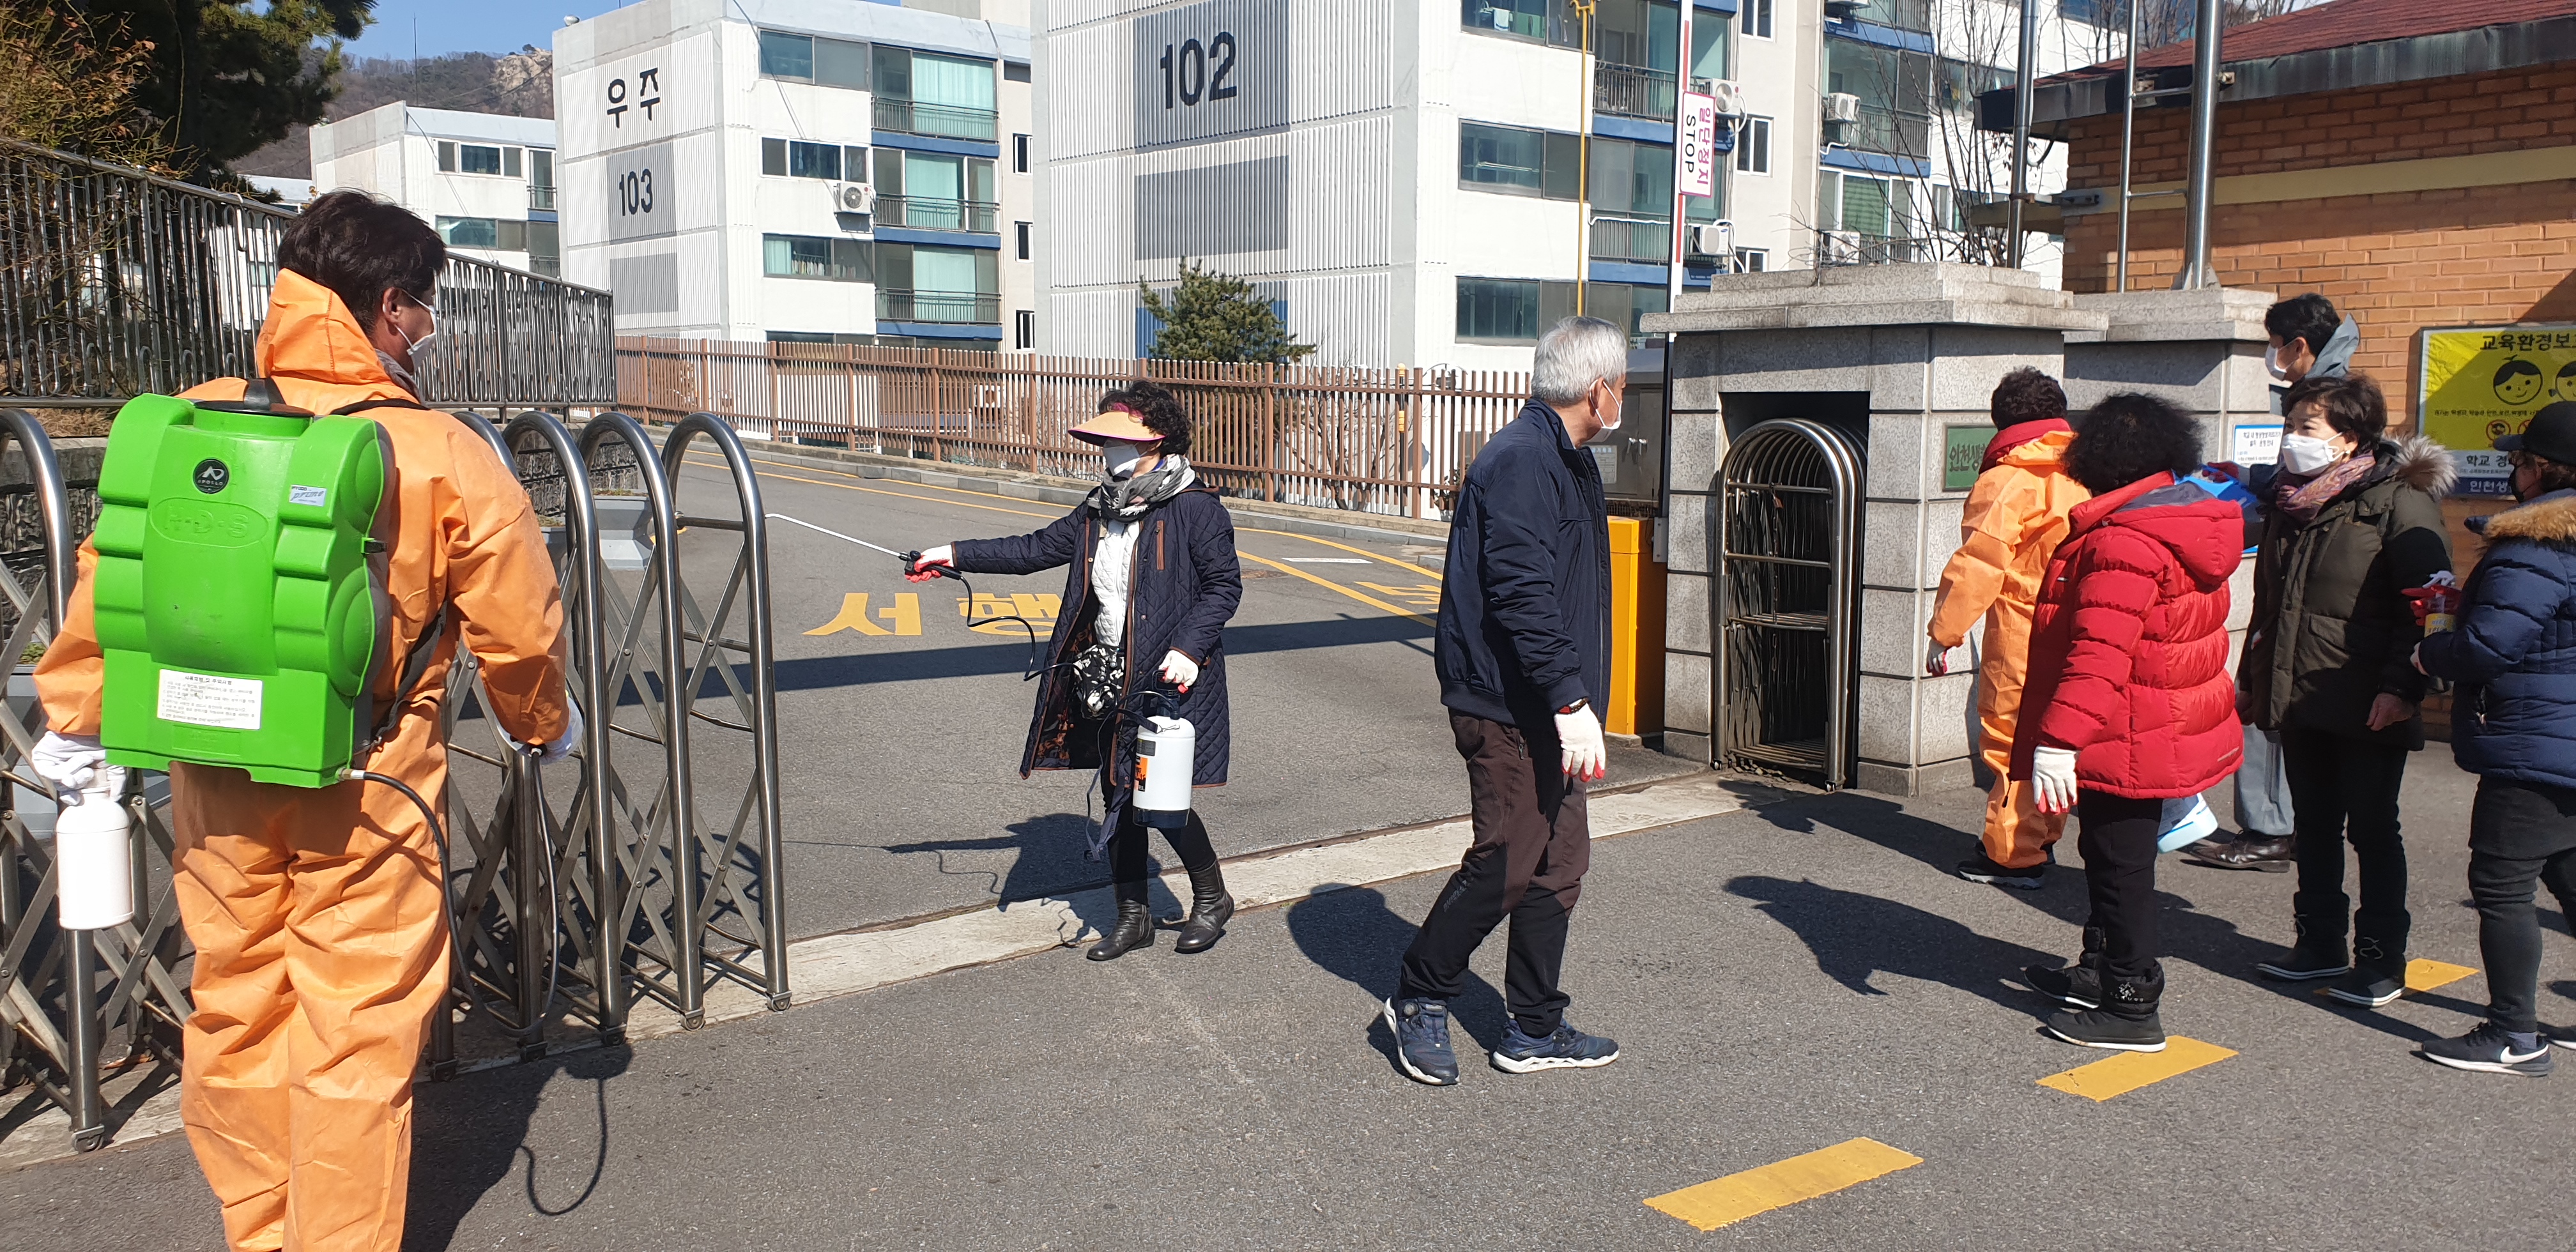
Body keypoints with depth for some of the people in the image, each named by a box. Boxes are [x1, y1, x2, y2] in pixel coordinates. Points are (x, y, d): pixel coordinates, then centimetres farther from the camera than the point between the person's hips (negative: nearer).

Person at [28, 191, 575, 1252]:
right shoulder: (448, 459, -12)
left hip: (216, 779, 5)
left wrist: (76, 720, 14)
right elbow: (517, 629, -9)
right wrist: (544, 725, 10)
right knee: (355, 1037, 8)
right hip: (364, 790, -4)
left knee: (234, 1015, 19)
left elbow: (112, 578, 2)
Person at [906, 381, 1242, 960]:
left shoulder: (1195, 508, -11)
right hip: (1110, 680, 7)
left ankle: (1212, 898, 21)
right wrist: (956, 554, 13)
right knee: (1118, 796, 12)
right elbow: (1037, 549, 16)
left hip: (1171, 680, -7)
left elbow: (1224, 585, -10)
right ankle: (1132, 916, 27)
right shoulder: (1099, 510, 11)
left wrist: (1189, 649, -20)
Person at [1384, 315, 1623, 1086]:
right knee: (1507, 864, -5)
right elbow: (1522, 595, -26)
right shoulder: (1522, 461, -17)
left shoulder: (1568, 461, 17)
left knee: (1560, 862, 12)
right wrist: (1570, 700, -28)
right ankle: (1419, 1000, 15)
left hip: (1548, 710, 11)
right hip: (1508, 705, -10)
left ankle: (1535, 1030, 23)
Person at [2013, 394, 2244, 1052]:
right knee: (2115, 856, 22)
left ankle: (2133, 1008, 10)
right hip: (2173, 724, 10)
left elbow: (2099, 653, -33)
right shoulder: (2193, 520, 7)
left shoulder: (2123, 542, -24)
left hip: (2126, 738, -10)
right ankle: (2101, 973, 37)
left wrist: (2058, 742, -35)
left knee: (2121, 865, 1)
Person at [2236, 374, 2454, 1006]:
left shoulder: (2399, 502, -10)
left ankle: (2382, 961, 13)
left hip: (2366, 709, -7)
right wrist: (2253, 675, 18)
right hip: (2297, 697, 7)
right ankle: (2320, 944, 26)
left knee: (2372, 830, 2)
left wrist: (2402, 687, -21)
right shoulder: (2290, 501, 11)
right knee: (2314, 825, 14)